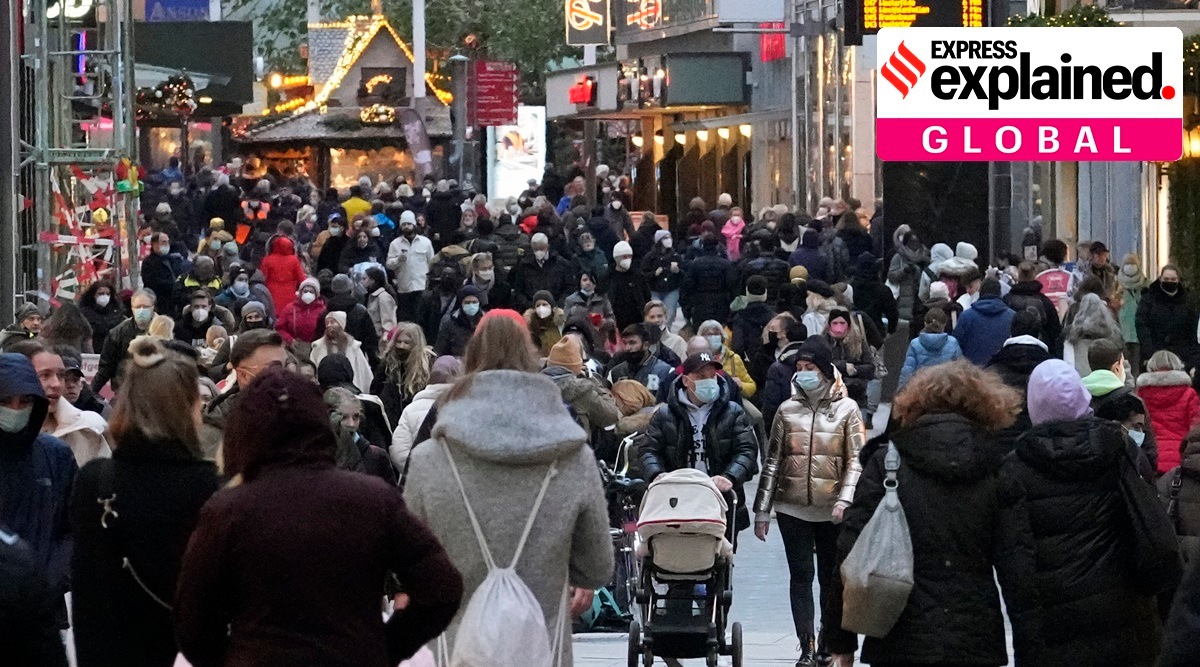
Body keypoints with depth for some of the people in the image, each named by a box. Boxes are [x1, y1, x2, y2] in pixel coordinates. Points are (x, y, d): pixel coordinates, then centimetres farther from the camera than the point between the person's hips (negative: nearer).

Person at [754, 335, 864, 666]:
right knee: (801, 576, -2)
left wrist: (845, 499, -17)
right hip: (792, 509, 1)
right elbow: (772, 462, 9)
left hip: (832, 511, -1)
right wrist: (762, 511, 6)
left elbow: (857, 459, -3)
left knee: (830, 577, 7)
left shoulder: (846, 409, 1)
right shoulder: (787, 409, 7)